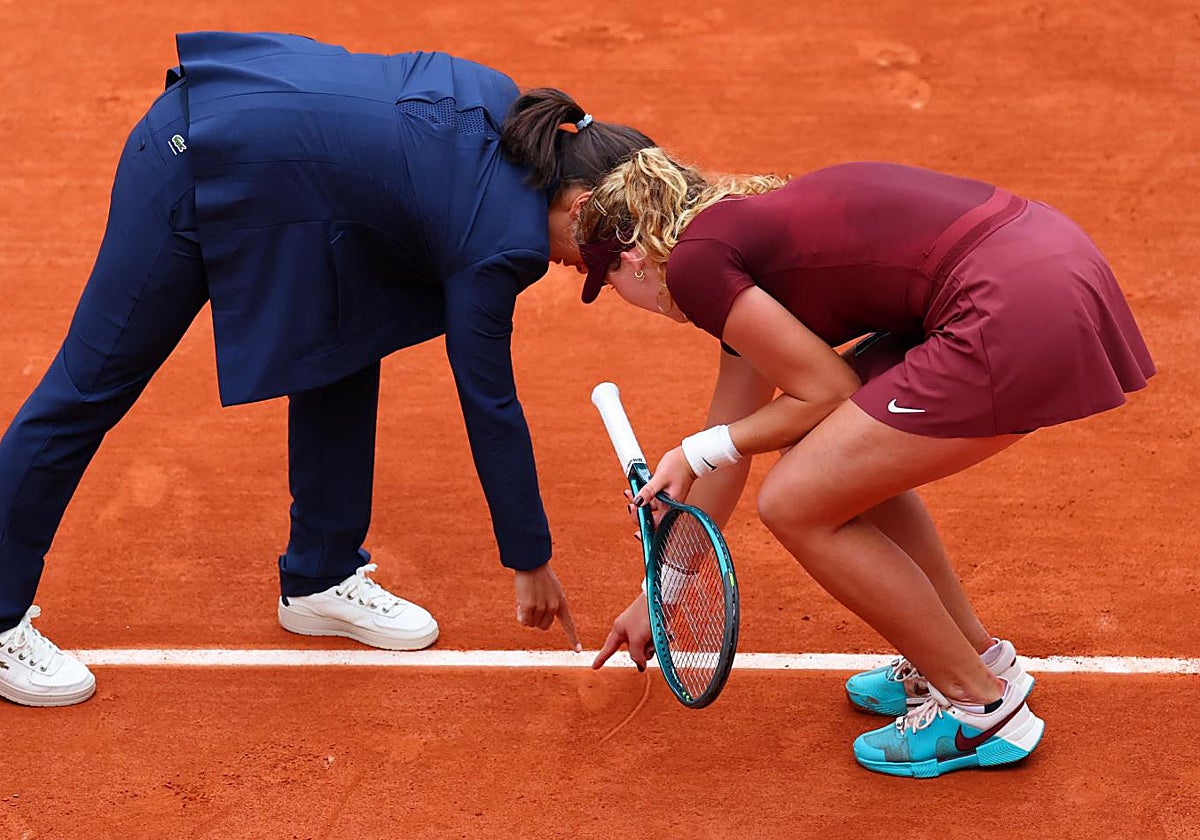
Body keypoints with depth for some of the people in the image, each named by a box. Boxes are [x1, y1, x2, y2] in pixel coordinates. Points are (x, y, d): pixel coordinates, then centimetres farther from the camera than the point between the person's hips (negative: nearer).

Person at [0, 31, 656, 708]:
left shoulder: (506, 110, 2)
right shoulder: (502, 241, -18)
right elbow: (490, 407, -10)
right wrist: (533, 563, -1)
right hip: (200, 177, -9)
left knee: (343, 352, 13)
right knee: (96, 385, 2)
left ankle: (322, 577, 25)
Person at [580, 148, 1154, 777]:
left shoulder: (695, 261, -2)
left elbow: (829, 390, -2)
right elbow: (728, 451, 33)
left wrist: (697, 452, 12)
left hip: (1012, 317, -10)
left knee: (796, 504, 1)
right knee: (846, 456, 24)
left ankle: (981, 708, 13)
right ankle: (975, 656, 33)